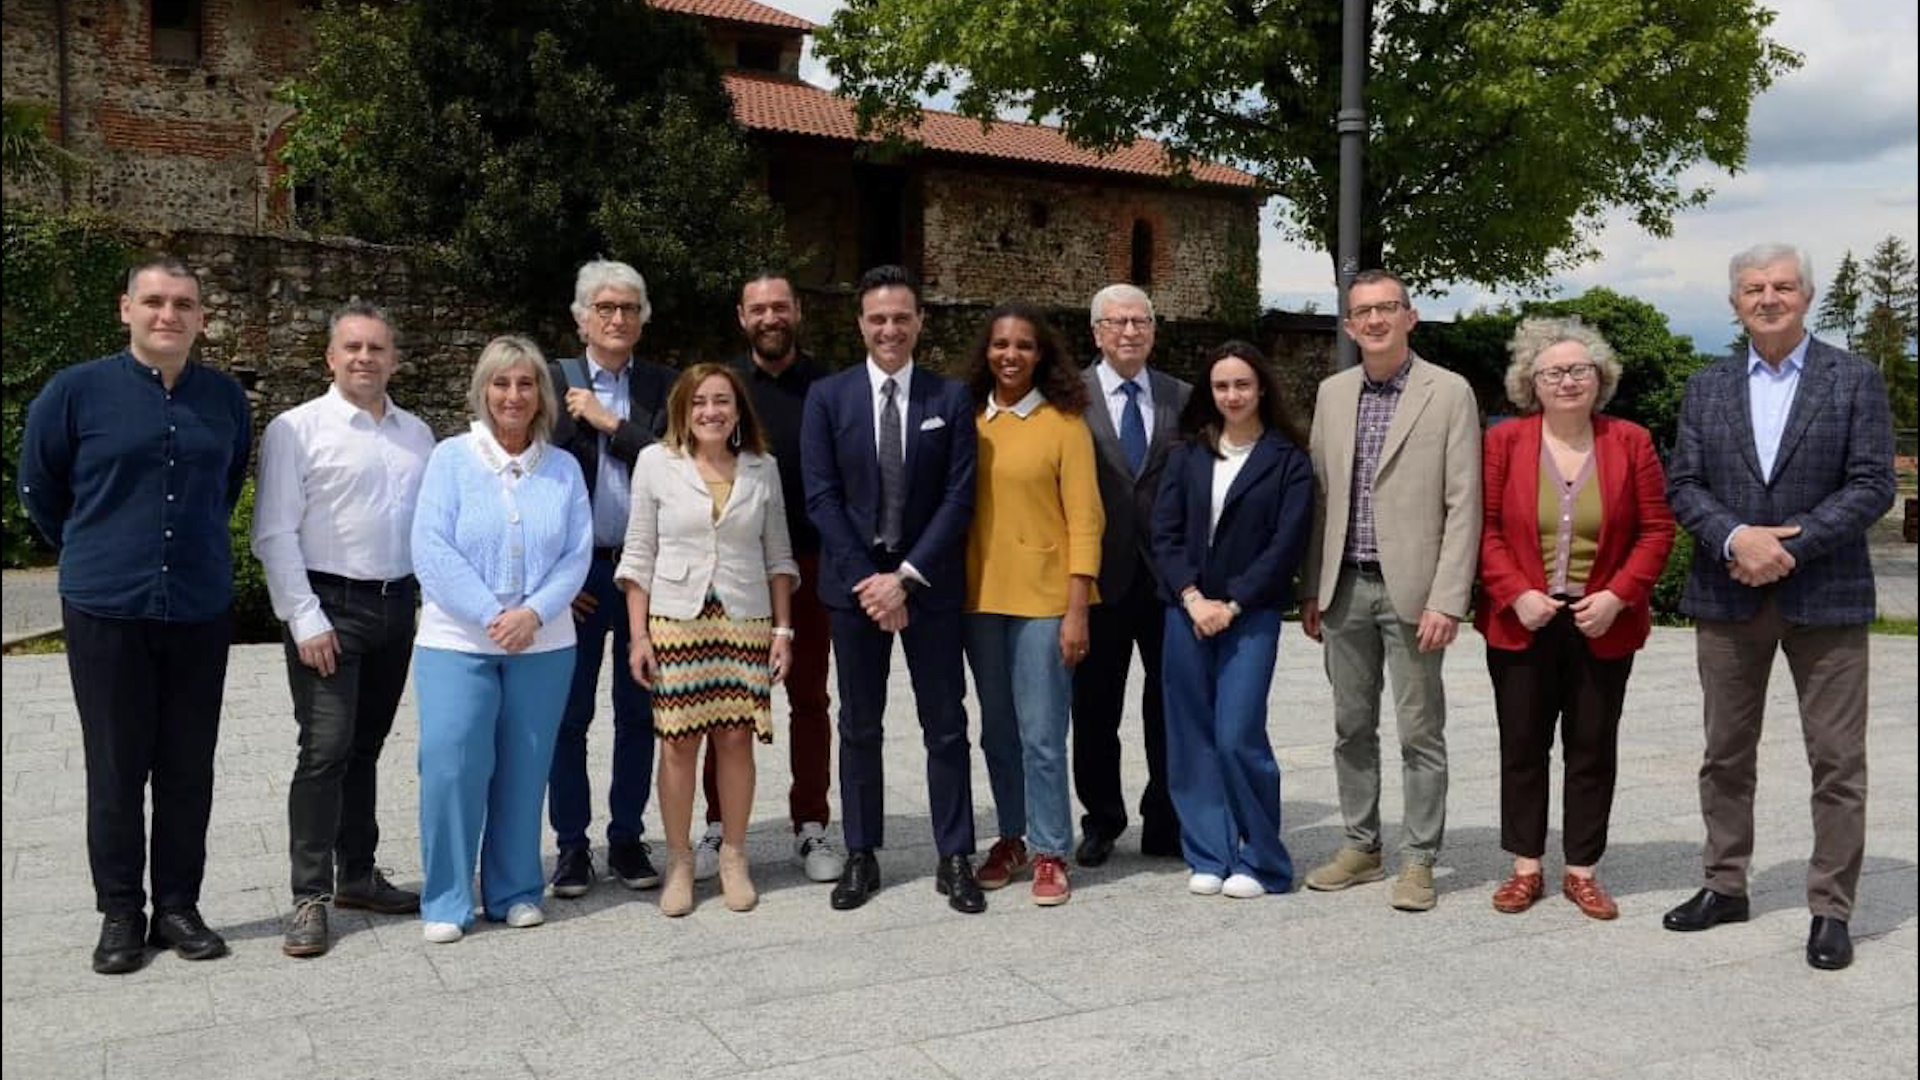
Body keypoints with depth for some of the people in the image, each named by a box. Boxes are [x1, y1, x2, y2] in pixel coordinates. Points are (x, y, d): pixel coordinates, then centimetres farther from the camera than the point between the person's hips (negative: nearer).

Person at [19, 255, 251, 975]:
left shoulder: (226, 398, 4)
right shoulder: (76, 390, -6)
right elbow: (39, 488, 8)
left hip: (201, 611, 3)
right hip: (105, 611, -2)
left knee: (188, 769, 8)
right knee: (116, 770, 5)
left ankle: (178, 906, 20)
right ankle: (120, 914, 18)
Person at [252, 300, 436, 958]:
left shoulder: (417, 434, 11)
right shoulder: (297, 429, -4)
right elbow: (275, 534, -8)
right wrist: (306, 619, -13)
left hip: (398, 606, 5)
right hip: (329, 607, -5)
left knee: (366, 748, 14)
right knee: (326, 749, -9)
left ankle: (358, 877, 25)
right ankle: (310, 897, -1)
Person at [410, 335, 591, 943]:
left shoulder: (563, 469, 6)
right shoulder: (451, 458, -1)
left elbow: (577, 555, 1)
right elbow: (431, 551, -8)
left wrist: (533, 613, -14)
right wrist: (492, 615, -15)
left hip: (543, 646, 2)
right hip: (457, 643, -2)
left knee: (525, 770, 7)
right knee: (451, 767, -7)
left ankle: (514, 891, 21)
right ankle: (446, 901, 7)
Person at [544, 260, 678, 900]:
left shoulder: (662, 386, 7)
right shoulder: (551, 381, 2)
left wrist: (611, 423, -11)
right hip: (575, 575, -1)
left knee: (638, 714, 9)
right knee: (569, 717, 5)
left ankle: (627, 839, 20)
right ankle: (571, 844, 16)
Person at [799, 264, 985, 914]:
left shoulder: (950, 398, 1)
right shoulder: (828, 397, 1)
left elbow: (959, 496, -4)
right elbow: (821, 497, -3)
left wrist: (906, 576, -12)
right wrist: (867, 578, -11)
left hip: (929, 582, 0)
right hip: (854, 581, 0)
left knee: (946, 725, 5)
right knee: (859, 727, 9)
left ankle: (955, 859, 14)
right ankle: (861, 857, 19)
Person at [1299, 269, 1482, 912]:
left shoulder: (1449, 393, -4)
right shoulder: (1332, 394, 10)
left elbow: (1463, 505, -8)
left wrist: (1447, 600, -14)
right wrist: (1311, 589, 11)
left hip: (1411, 588, -4)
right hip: (1344, 588, 5)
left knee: (1419, 732, 3)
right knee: (1352, 728, 12)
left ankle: (1419, 860, 13)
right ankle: (1361, 847, 24)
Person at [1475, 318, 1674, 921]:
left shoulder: (1631, 442, 2)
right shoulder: (1504, 441, 0)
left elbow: (1657, 529, 1)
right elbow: (1484, 527, -2)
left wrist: (1617, 596, -11)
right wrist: (1517, 596, -13)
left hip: (1603, 627, 1)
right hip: (1522, 624, 0)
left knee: (1593, 751, 7)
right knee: (1522, 748, 7)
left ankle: (1582, 872, 19)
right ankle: (1526, 868, 18)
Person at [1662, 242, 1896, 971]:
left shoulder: (1855, 380, 1)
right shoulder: (1706, 387, 9)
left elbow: (1872, 486, -6)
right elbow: (1682, 486, 4)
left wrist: (1790, 547, -16)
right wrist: (1735, 538, -15)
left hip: (1824, 596, -3)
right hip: (1727, 596, 3)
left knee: (1837, 760, 1)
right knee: (1726, 753, 11)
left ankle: (1831, 908, 11)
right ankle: (1725, 885, 24)